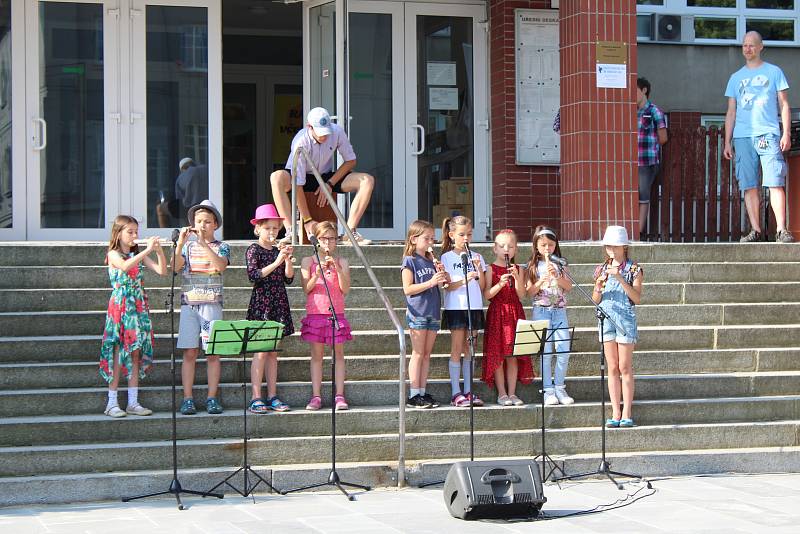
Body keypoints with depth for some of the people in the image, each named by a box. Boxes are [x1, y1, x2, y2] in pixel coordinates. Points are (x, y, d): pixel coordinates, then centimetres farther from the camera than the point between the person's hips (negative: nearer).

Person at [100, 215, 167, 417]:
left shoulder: (139, 255, 12)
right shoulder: (113, 255, -4)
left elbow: (162, 271, 3)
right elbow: (125, 266, -27)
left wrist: (159, 251, -11)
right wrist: (147, 250, -28)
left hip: (138, 307, 5)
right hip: (119, 307, -5)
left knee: (136, 353, 5)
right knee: (118, 353, -5)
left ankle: (133, 402, 9)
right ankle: (112, 403, 0)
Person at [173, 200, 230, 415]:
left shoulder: (221, 247, 6)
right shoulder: (188, 246, 12)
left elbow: (220, 266, -15)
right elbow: (175, 267, -4)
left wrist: (204, 244, -22)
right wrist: (180, 242, -14)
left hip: (212, 304, -1)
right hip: (189, 303, 1)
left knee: (213, 353, -2)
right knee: (189, 353, -2)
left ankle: (212, 398, 3)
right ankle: (187, 399, 0)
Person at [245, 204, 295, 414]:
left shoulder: (279, 251, 12)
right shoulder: (254, 250, -3)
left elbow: (289, 279, 8)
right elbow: (253, 275, -17)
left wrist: (287, 260, -6)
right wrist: (276, 263, -22)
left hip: (279, 303, 5)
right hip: (261, 302, -5)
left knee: (273, 352, 8)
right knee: (261, 351, -8)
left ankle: (272, 396, 10)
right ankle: (256, 398, -8)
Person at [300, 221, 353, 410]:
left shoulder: (342, 262, 6)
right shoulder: (308, 261, 4)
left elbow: (345, 289, -3)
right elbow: (306, 288, -3)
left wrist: (338, 269, -16)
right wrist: (317, 273, -19)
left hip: (337, 313, 1)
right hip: (315, 313, -1)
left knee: (338, 353, 0)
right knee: (317, 354, 2)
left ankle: (339, 395, 2)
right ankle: (316, 396, 3)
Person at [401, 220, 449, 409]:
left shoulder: (432, 261, 14)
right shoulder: (410, 261, -4)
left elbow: (444, 283, 16)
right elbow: (408, 288, -11)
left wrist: (443, 275, -5)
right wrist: (430, 282, -19)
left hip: (432, 312, 6)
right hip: (417, 313, -6)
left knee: (427, 354, 7)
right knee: (418, 353, -6)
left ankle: (423, 392, 10)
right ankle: (414, 395, -4)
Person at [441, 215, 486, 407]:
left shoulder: (476, 257, 10)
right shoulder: (447, 258, -1)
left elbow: (482, 287, 7)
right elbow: (448, 286, -7)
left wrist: (479, 270, -10)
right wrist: (464, 280, -23)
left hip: (474, 307, 4)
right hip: (455, 307, -4)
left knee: (469, 350, 7)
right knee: (457, 350, -3)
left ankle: (468, 391, 10)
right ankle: (456, 393, -1)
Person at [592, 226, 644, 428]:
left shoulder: (634, 269, -2)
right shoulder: (602, 269, 10)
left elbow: (637, 298, -10)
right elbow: (595, 299, 12)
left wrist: (620, 279, -20)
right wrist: (598, 287, -10)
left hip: (625, 319, -4)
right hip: (606, 319, 4)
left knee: (625, 368, -3)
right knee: (612, 368, 4)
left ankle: (627, 414, -1)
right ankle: (615, 413, 6)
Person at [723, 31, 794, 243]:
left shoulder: (774, 72, 10)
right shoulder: (736, 78, 18)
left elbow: (784, 105, 8)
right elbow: (731, 112, 18)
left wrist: (786, 133, -3)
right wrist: (727, 141, 11)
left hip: (768, 134, -3)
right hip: (742, 136, 3)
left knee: (775, 183, -12)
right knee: (749, 186, -1)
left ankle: (782, 229, -14)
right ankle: (755, 230, 2)